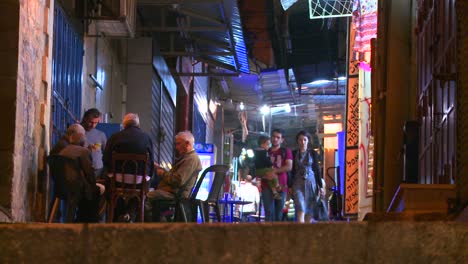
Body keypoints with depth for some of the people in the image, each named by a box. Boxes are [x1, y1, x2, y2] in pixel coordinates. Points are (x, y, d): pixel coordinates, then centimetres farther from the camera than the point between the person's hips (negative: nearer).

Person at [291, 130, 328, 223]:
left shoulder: (313, 153, 7)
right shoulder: (294, 154, 6)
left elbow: (317, 170, 7)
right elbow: (291, 171, 8)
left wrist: (320, 186, 3)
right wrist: (289, 186, 2)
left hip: (311, 183, 1)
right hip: (298, 184, -1)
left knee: (309, 212, 2)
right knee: (301, 209, -17)